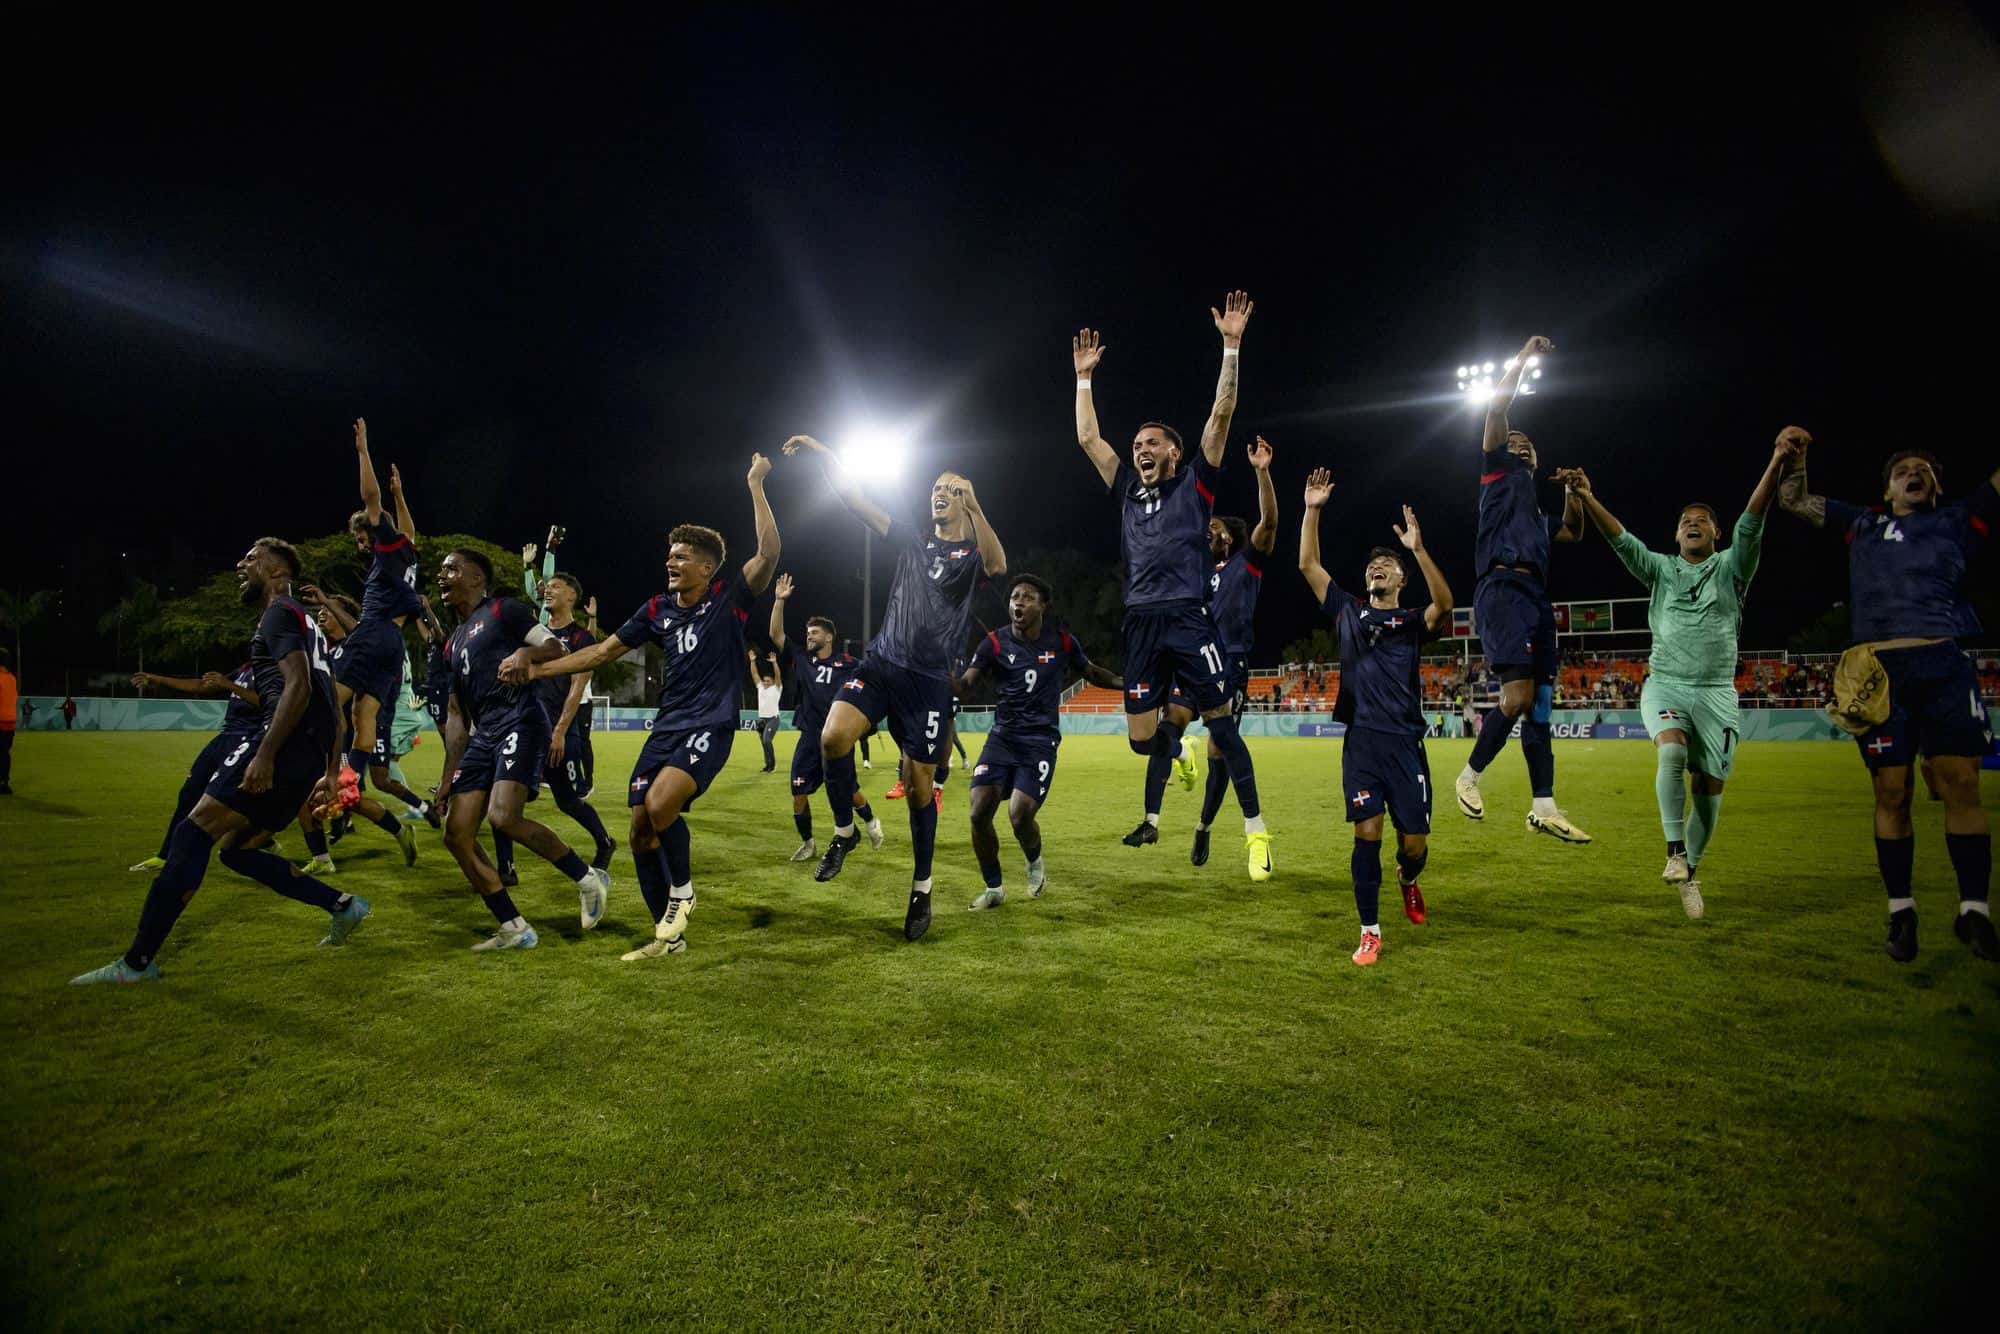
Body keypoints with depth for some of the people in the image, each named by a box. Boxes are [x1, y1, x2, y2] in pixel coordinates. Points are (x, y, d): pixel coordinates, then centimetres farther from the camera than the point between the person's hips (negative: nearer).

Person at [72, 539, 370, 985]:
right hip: (308, 754, 10)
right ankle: (342, 906, 11)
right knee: (236, 848, 15)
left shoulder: (279, 613, -1)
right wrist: (331, 772, 27)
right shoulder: (304, 622, 29)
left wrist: (264, 755, -23)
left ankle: (137, 962, -5)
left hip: (285, 743, -10)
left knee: (192, 835, -8)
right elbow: (331, 706, 28)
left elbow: (298, 686, -18)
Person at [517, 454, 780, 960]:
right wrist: (539, 669, 10)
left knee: (660, 804, -29)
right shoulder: (657, 608, 10)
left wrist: (756, 486, -19)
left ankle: (682, 892, 0)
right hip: (667, 726, 7)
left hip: (710, 725, -7)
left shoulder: (728, 597, -5)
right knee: (641, 832, 4)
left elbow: (768, 553, -20)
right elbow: (605, 650, 16)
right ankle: (667, 935, 20)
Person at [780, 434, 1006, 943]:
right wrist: (819, 452, 0)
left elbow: (998, 567, -26)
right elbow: (855, 500, 9)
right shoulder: (913, 540, 11)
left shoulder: (973, 553, 0)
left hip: (930, 680, -3)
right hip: (883, 661, 3)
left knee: (919, 784, 1)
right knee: (833, 735, -22)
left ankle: (921, 890, 17)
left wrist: (975, 509, -38)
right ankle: (844, 831, 3)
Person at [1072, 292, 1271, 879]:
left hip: (1188, 620, -4)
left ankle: (1255, 830, 6)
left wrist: (1231, 346, -5)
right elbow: (1087, 438, 21)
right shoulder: (1128, 492, 18)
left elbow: (1220, 417, 0)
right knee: (1142, 738, 3)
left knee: (1220, 722, -3)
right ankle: (1180, 751, 39)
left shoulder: (1195, 485, 8)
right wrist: (1084, 377, 22)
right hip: (1141, 626, 4)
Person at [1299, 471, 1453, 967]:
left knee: (1415, 843, 1)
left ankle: (1407, 879, 38)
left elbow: (1444, 605, -17)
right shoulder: (1348, 612, 13)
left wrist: (1418, 549, -26)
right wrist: (1312, 510, -1)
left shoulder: (1414, 620, 7)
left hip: (1405, 742, -1)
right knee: (1367, 832, -6)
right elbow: (1308, 565, 7)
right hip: (1360, 740, 1)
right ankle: (1370, 931, 5)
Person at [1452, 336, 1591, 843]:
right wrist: (1523, 359, 7)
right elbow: (1496, 411, 3)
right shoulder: (1501, 473, 13)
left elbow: (1574, 533, 43)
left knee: (1540, 702, 3)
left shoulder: (1538, 511, 33)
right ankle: (1470, 776, -4)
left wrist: (1575, 493, 30)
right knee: (1518, 696, -20)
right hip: (1503, 590, -8)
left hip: (1536, 598, 8)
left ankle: (1544, 807, 4)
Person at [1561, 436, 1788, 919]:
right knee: (1672, 752, -28)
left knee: (1709, 785, 0)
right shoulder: (1661, 569, 8)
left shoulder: (1731, 567, 6)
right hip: (1665, 685, 0)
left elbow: (1751, 523, -10)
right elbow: (1621, 539, -5)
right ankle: (1675, 851, -19)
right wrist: (1587, 499, -21)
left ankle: (1691, 871, 18)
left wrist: (1775, 464, -26)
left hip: (1716, 692, 1)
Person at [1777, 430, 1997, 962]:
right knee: (1891, 794, 1)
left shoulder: (1957, 522, 18)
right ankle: (1901, 912, 10)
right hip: (1879, 673, 0)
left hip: (1946, 665, 0)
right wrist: (1792, 456, 7)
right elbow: (1793, 500, 23)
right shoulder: (1862, 524, 20)